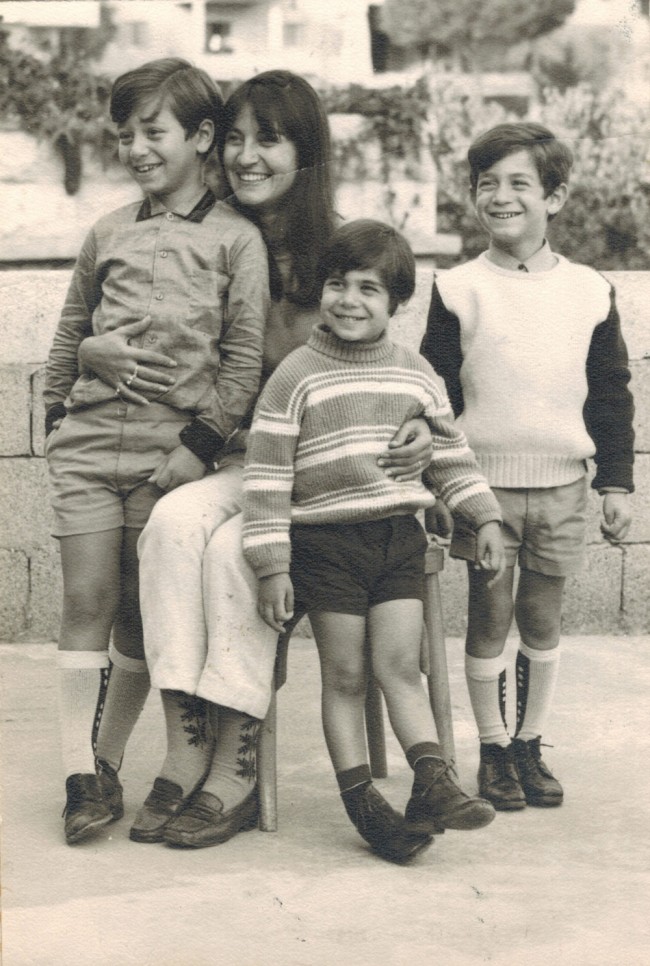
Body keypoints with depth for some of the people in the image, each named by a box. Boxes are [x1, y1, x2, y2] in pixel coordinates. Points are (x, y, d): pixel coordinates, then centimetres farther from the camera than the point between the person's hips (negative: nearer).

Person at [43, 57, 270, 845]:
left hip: (170, 449, -3)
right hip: (87, 441, 3)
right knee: (86, 601, -3)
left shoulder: (235, 239, 2)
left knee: (139, 613, 3)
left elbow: (245, 357, -2)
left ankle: (108, 762, 15)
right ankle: (80, 775, -1)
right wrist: (58, 411, 13)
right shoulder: (108, 234, 14)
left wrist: (201, 443, -8)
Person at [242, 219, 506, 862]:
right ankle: (360, 801, 11)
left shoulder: (416, 374, 8)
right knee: (344, 676, 3)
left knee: (400, 667, 0)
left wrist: (484, 520, 11)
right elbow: (266, 474, -7)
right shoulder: (296, 376, -5)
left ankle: (432, 784, 1)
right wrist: (271, 567, -10)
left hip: (399, 538, 3)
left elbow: (449, 452, 17)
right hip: (325, 543, -3)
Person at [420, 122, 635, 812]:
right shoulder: (459, 290, -1)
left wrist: (616, 482, 6)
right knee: (490, 617, 2)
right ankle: (493, 751, 15)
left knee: (542, 619, 9)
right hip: (483, 479, -2)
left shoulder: (588, 292, 4)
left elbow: (611, 393, 9)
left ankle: (529, 746, 22)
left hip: (561, 483, 2)